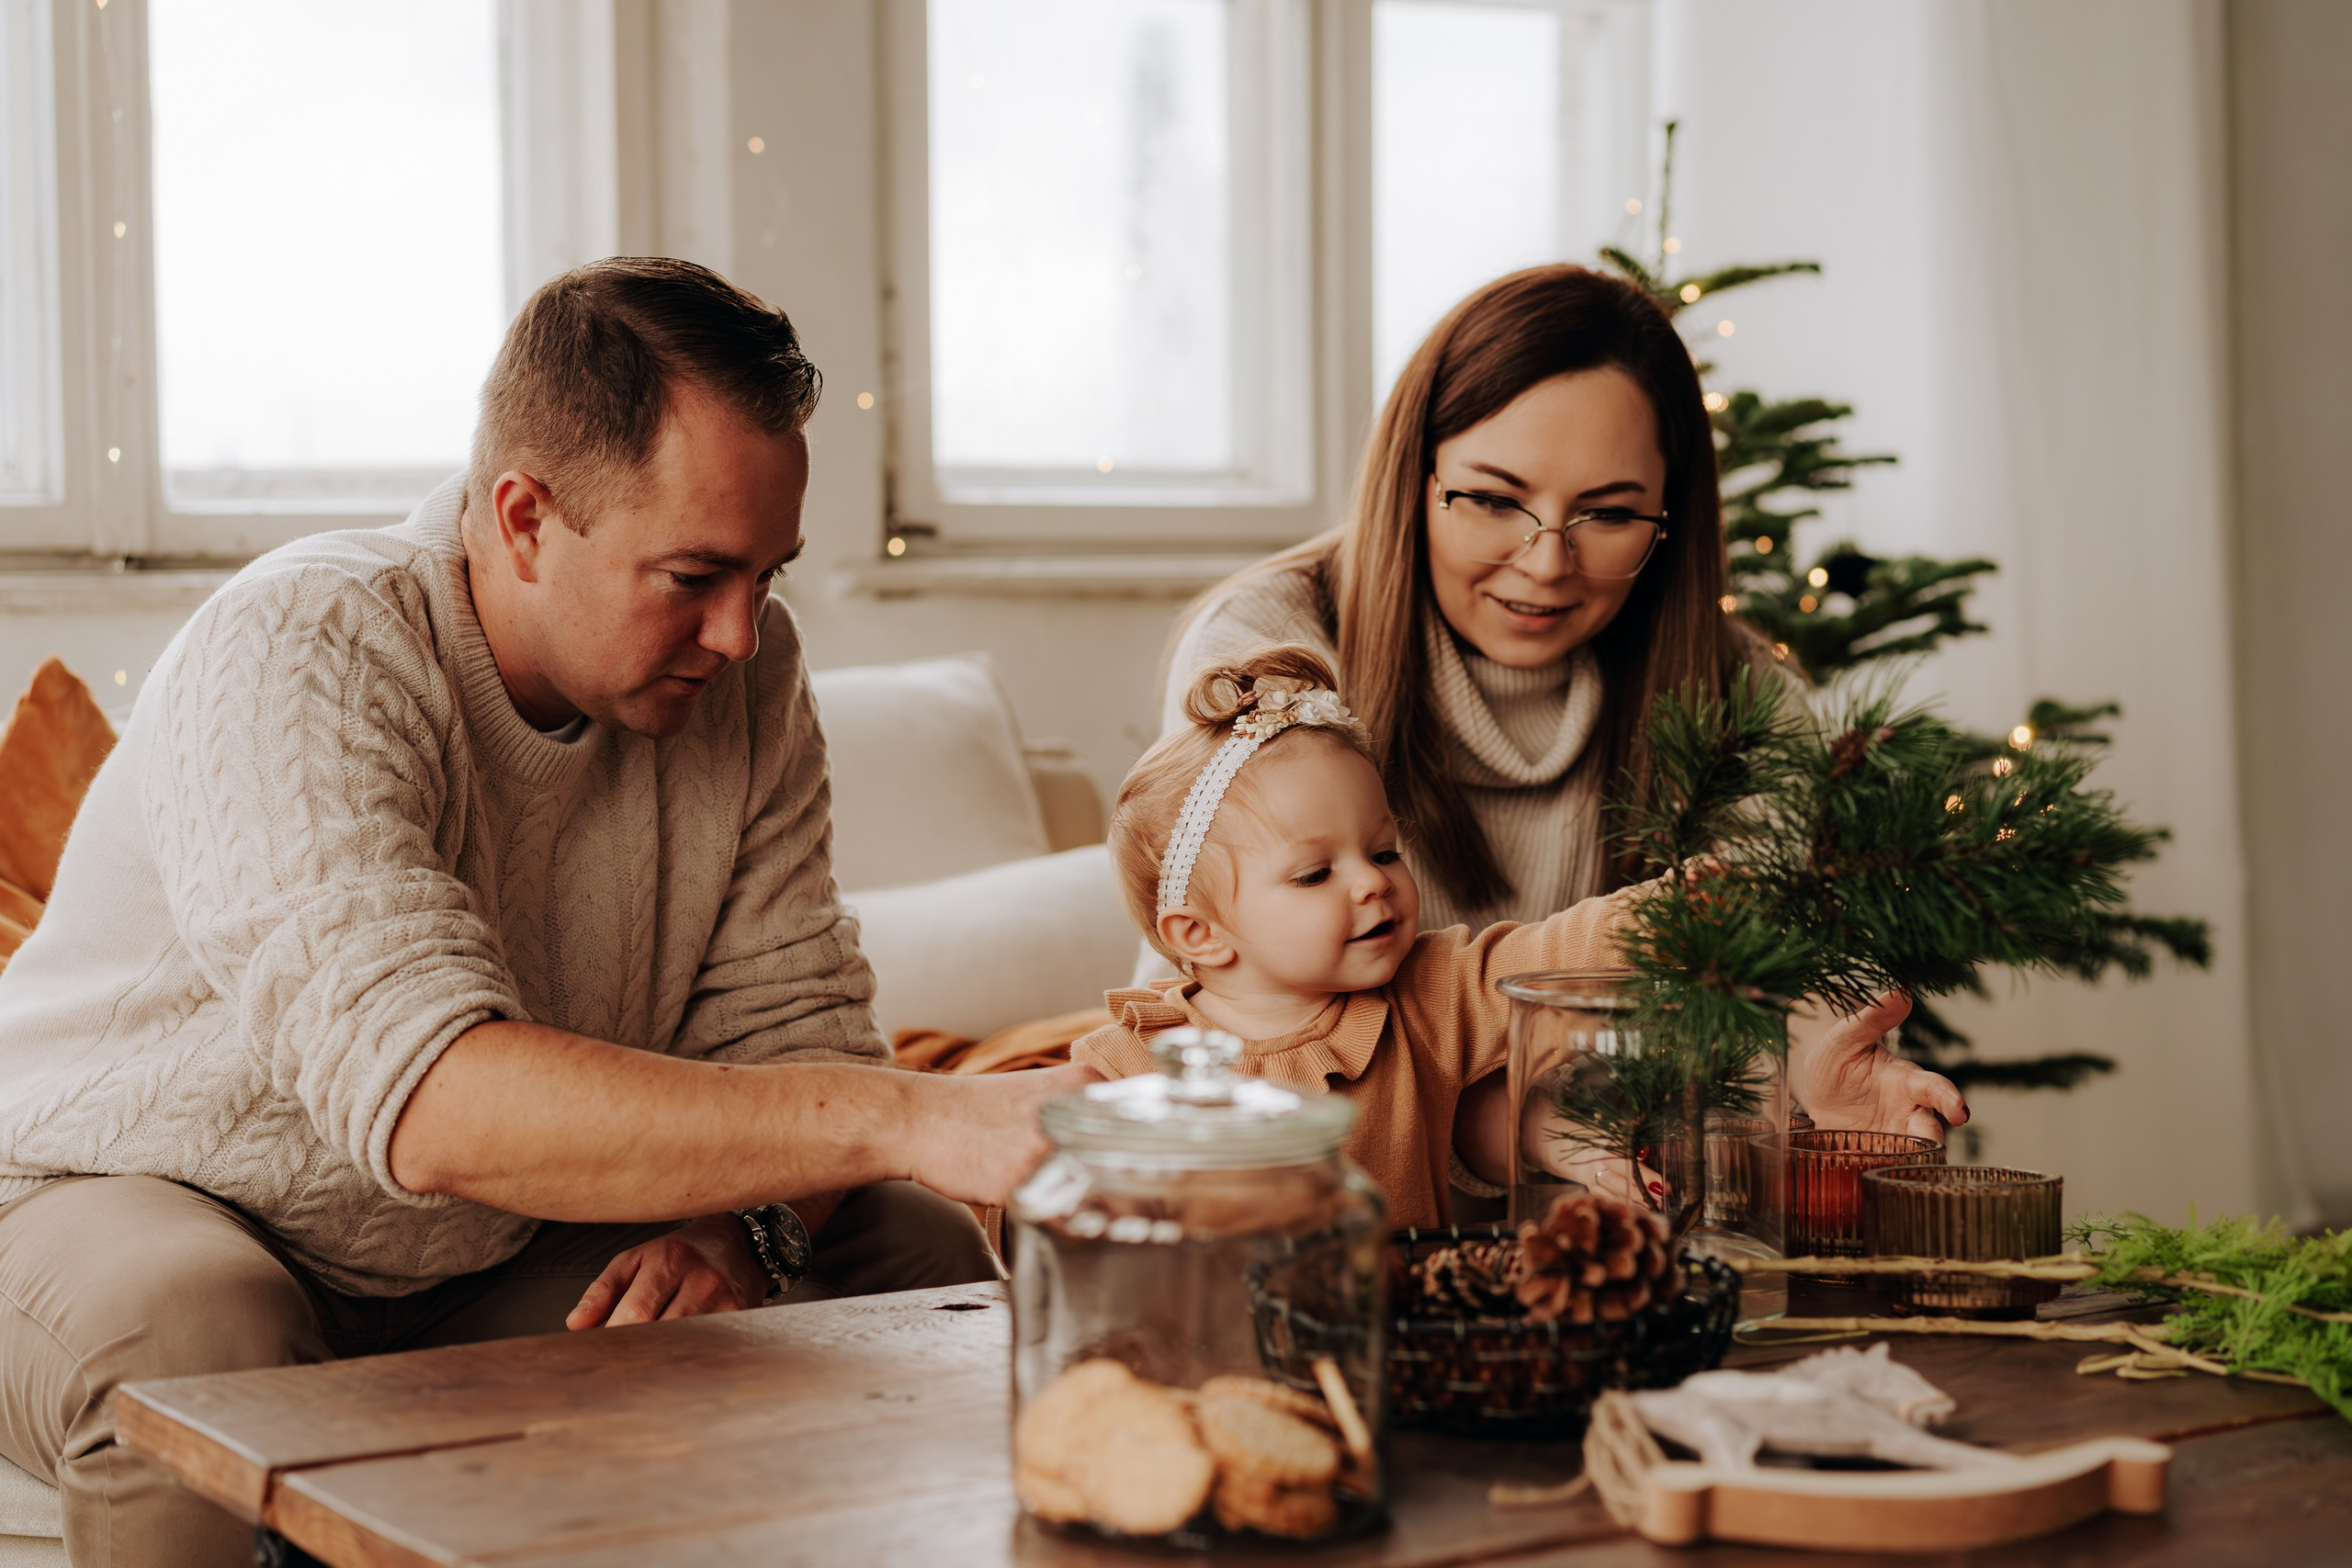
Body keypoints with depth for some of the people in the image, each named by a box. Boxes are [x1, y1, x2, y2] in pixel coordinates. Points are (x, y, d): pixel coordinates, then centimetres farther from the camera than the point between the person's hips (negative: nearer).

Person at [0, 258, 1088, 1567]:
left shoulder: (744, 668, -8)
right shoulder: (293, 665, -30)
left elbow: (790, 1028, -6)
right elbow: (429, 1102, -44)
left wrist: (737, 1218, -30)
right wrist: (909, 1120, -51)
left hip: (491, 1261, 5)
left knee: (918, 1256, -11)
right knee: (197, 1337, -38)